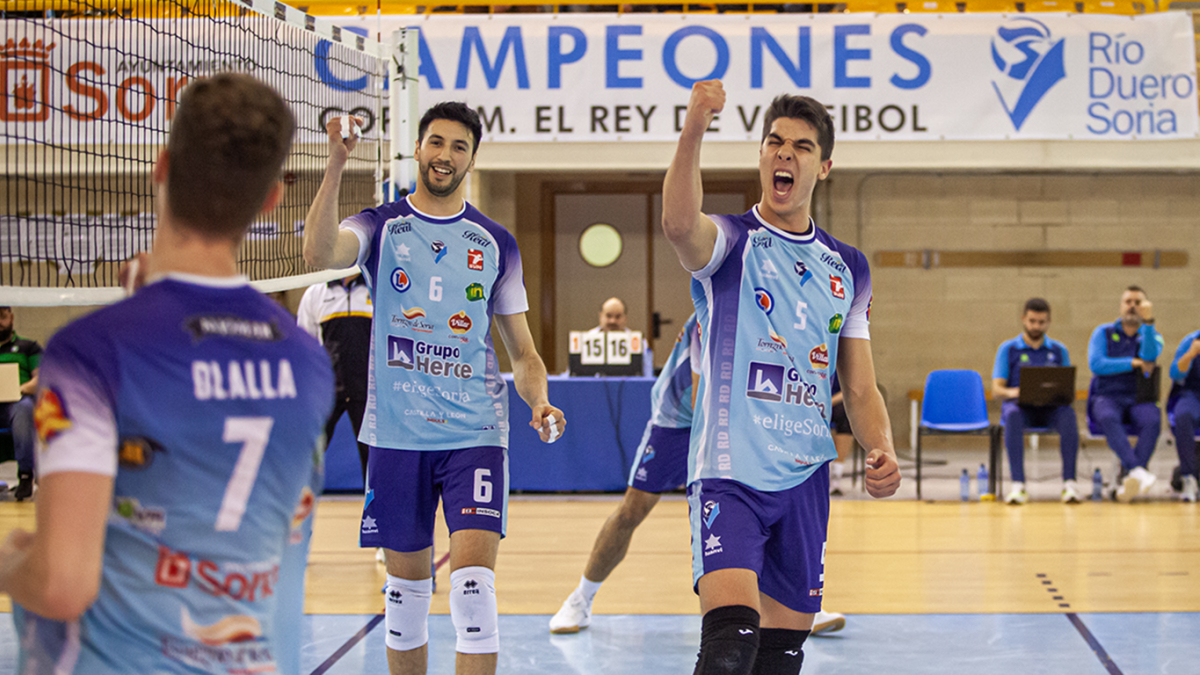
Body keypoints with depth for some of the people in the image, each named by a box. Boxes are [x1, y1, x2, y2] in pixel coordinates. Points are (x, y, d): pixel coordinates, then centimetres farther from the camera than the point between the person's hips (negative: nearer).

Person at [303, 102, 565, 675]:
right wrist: (336, 167, -31)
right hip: (397, 434, 0)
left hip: (475, 432, 0)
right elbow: (320, 253, -20)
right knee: (406, 588, 8)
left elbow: (522, 353, 11)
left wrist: (540, 403, -9)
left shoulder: (496, 244, 8)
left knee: (473, 581, -14)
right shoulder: (382, 227, 4)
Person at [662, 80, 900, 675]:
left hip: (805, 479, 5)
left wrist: (882, 451, -4)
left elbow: (859, 388, 16)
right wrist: (693, 131, -42)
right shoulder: (729, 242, -1)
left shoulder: (847, 268, 14)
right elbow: (679, 225, -27)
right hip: (728, 472, -5)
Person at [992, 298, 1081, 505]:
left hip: (1050, 408, 1)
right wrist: (1010, 392, -22)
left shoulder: (1059, 350, 18)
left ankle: (1069, 482, -38)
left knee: (1068, 413, -35)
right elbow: (996, 389, 3)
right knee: (1013, 414, -38)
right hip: (1020, 405, -1)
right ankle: (1018, 485, -43)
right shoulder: (1008, 349, 12)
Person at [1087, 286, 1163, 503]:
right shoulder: (1103, 333, 14)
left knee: (1153, 421, -35)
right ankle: (1137, 471, -51)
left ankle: (1127, 480, -40)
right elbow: (1095, 364, -4)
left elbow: (1149, 356, -9)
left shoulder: (1153, 336, 16)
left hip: (1138, 399, 1)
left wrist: (1148, 321, -19)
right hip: (1106, 397, -1)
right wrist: (1134, 363, -5)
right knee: (1108, 418, -38)